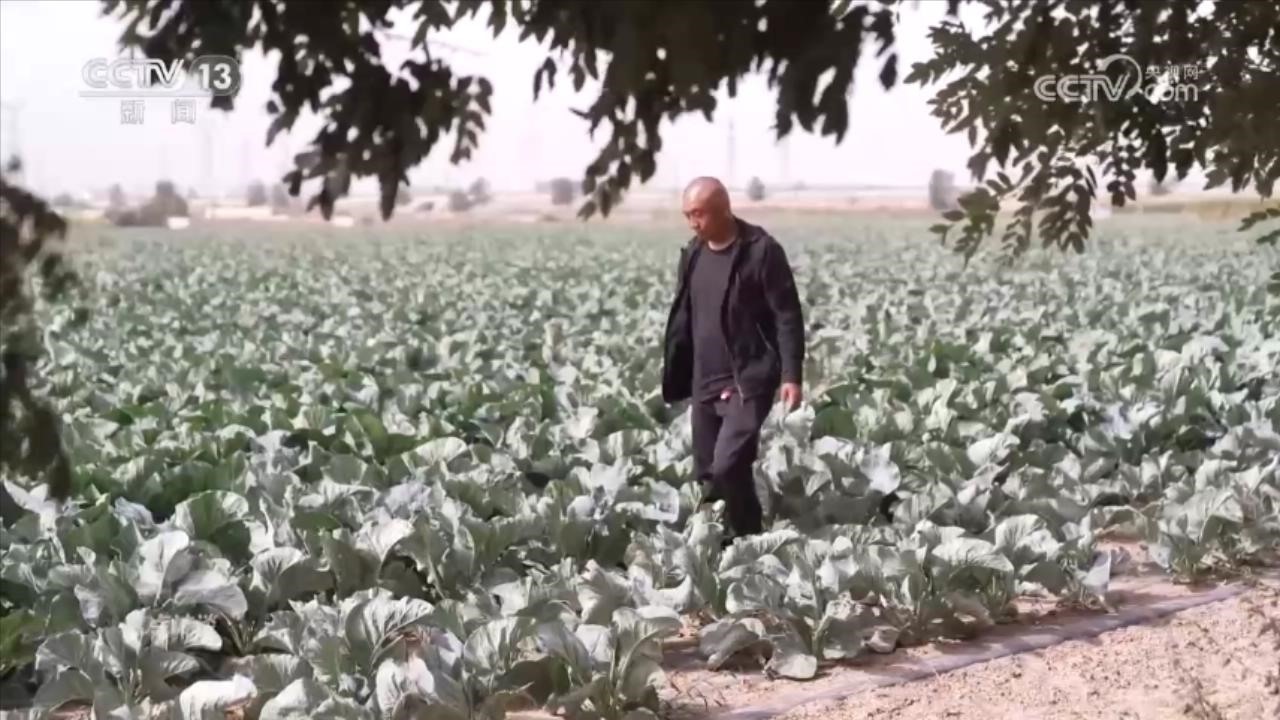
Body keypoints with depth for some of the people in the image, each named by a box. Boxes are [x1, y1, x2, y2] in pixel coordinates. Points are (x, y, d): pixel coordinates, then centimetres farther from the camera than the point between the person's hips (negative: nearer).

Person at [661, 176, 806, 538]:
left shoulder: (761, 251, -10)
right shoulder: (692, 253, 9)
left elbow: (788, 317, -10)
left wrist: (791, 375, -17)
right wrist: (676, 380, 15)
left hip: (749, 381, -7)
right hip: (705, 384, 7)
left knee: (728, 465, -19)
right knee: (707, 474, 9)